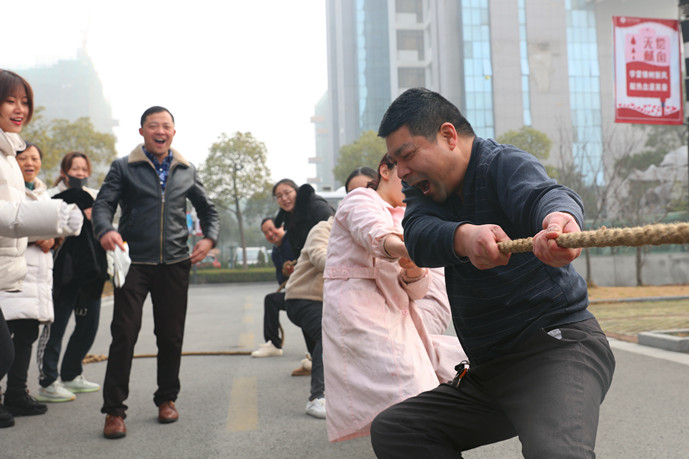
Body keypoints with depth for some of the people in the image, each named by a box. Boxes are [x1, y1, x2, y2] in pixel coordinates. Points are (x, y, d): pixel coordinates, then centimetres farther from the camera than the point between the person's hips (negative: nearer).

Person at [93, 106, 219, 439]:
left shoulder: (186, 171, 12)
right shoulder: (123, 168, 4)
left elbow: (207, 209, 19)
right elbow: (103, 204, -4)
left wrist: (209, 238, 0)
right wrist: (105, 231, -26)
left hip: (174, 264, 3)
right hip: (134, 262, -2)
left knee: (171, 336, 8)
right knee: (124, 333, -7)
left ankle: (167, 399, 26)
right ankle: (114, 409, 3)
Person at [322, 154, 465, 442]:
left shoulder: (404, 220, 24)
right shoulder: (360, 198, 2)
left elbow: (416, 290, 10)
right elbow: (376, 235, -26)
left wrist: (414, 269, -15)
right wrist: (402, 247, -49)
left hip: (395, 319, 9)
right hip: (360, 315, -9)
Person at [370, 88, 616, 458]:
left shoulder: (506, 164, -9)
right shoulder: (426, 188, 10)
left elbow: (541, 192, -33)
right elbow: (417, 236, -13)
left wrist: (559, 217, -59)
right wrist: (464, 236, -36)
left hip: (558, 347, -8)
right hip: (489, 371, 8)